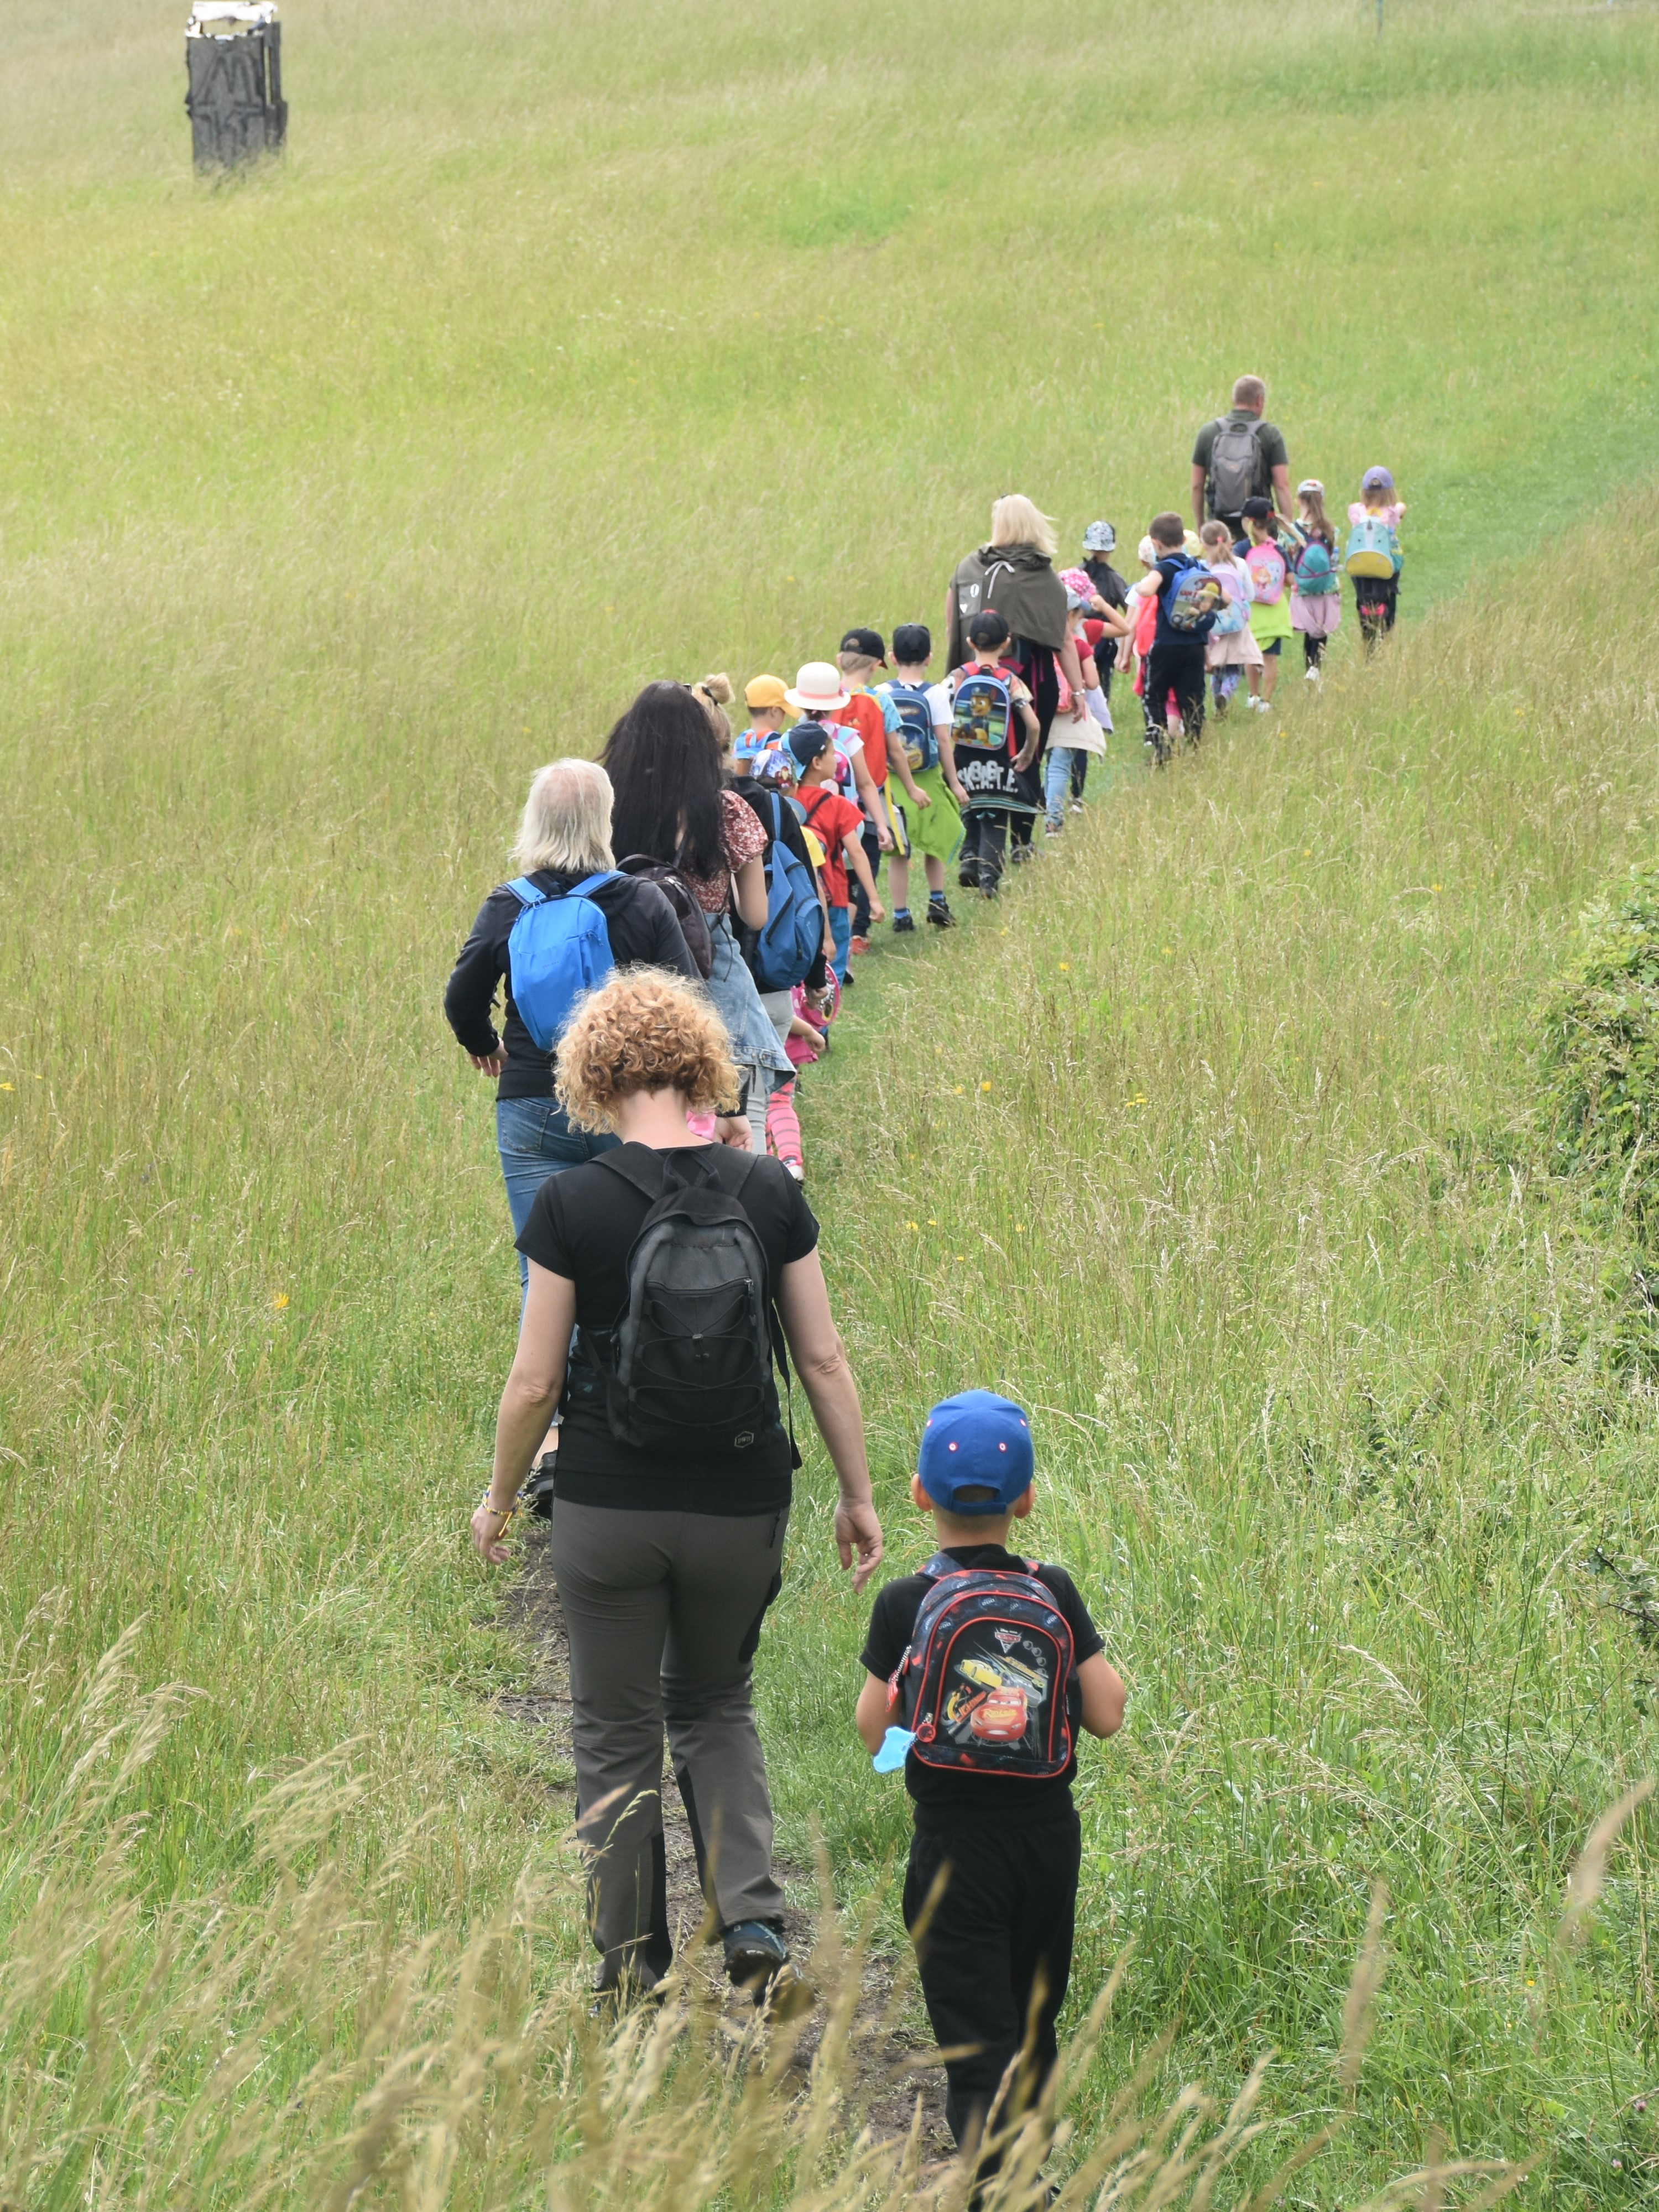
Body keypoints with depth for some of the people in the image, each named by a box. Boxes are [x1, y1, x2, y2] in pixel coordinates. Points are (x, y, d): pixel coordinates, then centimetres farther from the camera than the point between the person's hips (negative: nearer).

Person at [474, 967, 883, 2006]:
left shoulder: (571, 1206, -11)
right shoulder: (770, 1192, -5)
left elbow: (536, 1383, -7)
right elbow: (824, 1358, 0)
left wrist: (499, 1500, 9)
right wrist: (859, 1496, 11)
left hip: (608, 1512, -2)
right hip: (742, 1510, 2)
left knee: (619, 1739, 13)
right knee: (717, 1707, 24)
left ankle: (634, 1978, 20)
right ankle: (753, 1919, 4)